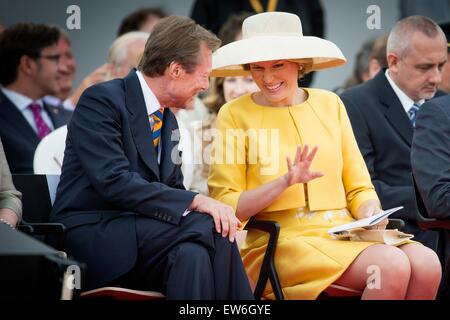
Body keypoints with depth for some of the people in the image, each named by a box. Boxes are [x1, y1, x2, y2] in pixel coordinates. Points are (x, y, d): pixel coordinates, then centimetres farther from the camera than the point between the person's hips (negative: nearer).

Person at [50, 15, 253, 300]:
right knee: (205, 227, -26)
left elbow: (173, 189, 20)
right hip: (89, 237, -7)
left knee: (193, 253, -29)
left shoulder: (167, 119, 18)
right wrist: (195, 202, -25)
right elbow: (114, 182, -20)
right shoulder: (102, 100, -8)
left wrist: (216, 210, -4)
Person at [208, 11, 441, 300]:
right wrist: (285, 182, -15)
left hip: (344, 232, 4)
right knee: (391, 266, -30)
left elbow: (359, 188, 16)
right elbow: (225, 207, -2)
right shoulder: (235, 115, 4)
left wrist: (370, 213, -7)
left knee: (426, 264, -26)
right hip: (283, 240, -4)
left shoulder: (329, 104, 15)